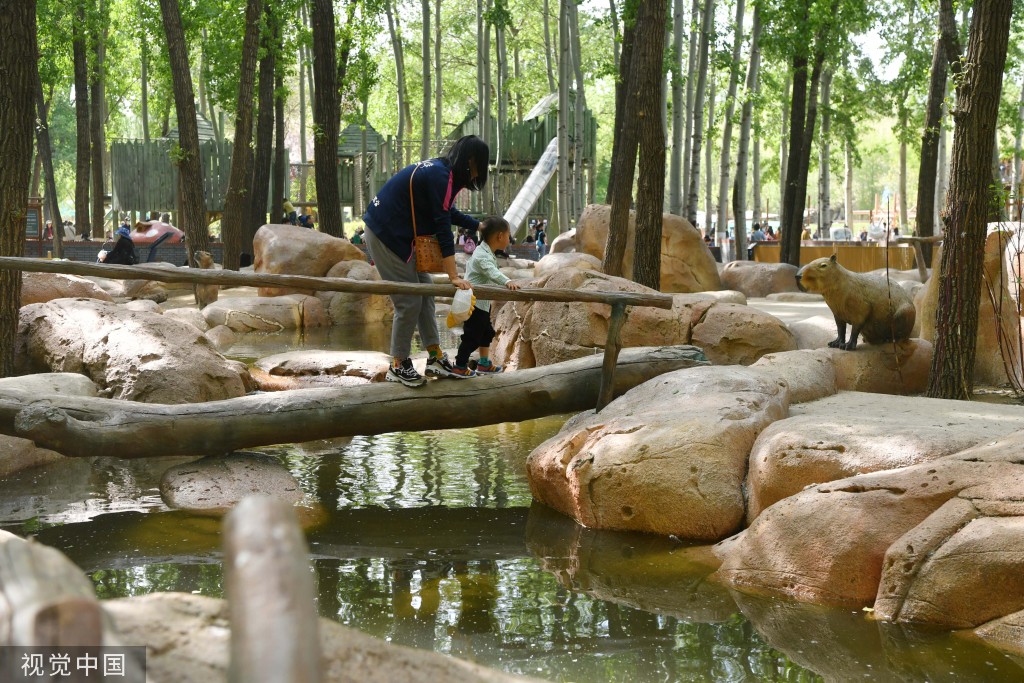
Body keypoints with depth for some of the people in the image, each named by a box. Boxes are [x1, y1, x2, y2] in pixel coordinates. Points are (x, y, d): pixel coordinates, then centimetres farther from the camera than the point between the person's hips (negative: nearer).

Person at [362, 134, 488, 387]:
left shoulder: (440, 170, 7)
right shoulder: (440, 177, -22)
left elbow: (449, 213, 24)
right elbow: (443, 229, -24)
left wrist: (479, 226, 32)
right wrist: (454, 277, -23)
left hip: (399, 234, 10)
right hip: (386, 235, -10)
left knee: (424, 291, 10)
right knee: (410, 300, -6)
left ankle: (435, 358, 13)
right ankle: (398, 366, 6)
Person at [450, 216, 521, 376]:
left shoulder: (485, 252, 10)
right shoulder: (483, 256, -23)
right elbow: (492, 272, -42)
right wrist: (507, 282, -57)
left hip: (482, 303, 11)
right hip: (474, 303, -11)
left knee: (487, 332, 19)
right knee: (472, 336, -2)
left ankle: (484, 363, 30)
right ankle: (460, 366, 10)